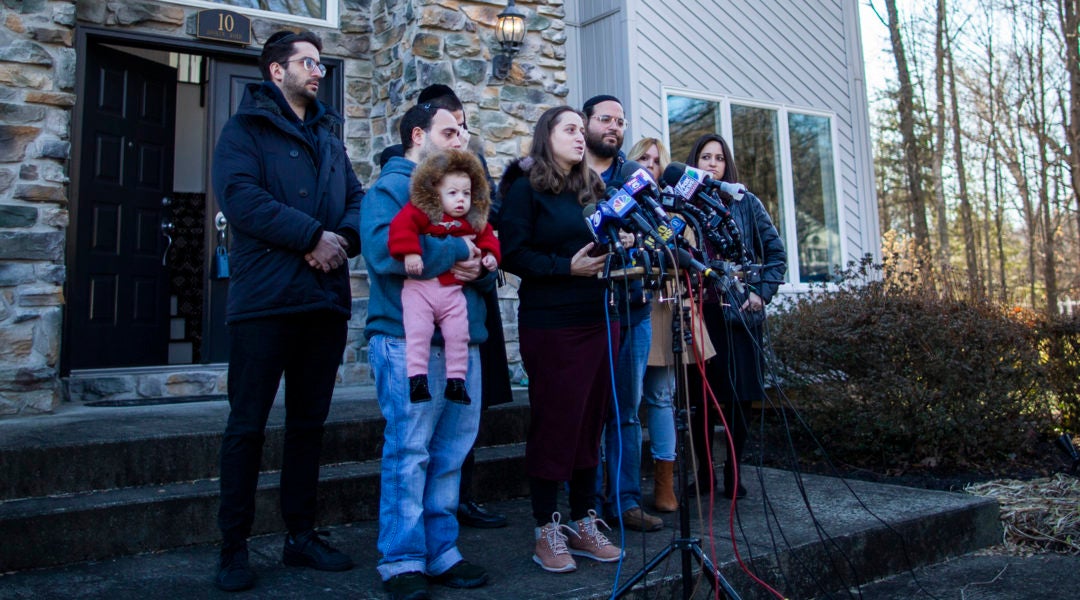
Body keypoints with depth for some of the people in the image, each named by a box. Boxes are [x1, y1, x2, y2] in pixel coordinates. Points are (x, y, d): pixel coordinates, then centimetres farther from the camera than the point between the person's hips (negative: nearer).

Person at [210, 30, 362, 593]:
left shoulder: (328, 137, 21)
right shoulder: (246, 128, 3)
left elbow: (357, 199, 13)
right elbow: (241, 197, -13)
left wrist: (343, 237, -9)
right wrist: (312, 235, -17)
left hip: (326, 297, 6)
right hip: (265, 297, -5)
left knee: (309, 423, 11)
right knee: (247, 424, 0)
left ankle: (301, 534, 23)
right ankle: (234, 547, 13)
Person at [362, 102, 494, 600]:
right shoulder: (391, 186, -1)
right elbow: (385, 248, -20)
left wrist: (478, 268, -6)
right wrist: (455, 251, -12)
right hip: (409, 339, -7)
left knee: (451, 452, 10)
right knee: (408, 451, -4)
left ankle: (440, 552, 21)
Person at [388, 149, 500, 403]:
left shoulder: (474, 222, 13)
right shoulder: (421, 211, -6)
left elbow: (487, 236, 23)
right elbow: (401, 225, -19)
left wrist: (490, 254, 3)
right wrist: (409, 252, -30)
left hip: (452, 290, 5)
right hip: (419, 286, -4)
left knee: (458, 333, 2)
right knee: (418, 330, -14)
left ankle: (456, 380, 14)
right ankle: (417, 377, -6)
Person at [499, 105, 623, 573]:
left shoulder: (592, 189, 18)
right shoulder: (526, 188, -1)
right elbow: (513, 254, -10)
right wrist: (567, 267, -19)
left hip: (599, 318, 6)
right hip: (551, 323, -6)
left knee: (590, 421, 9)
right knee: (554, 424, -1)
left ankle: (584, 524, 21)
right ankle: (546, 532, 13)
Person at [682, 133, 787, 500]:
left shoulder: (746, 203, 8)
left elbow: (776, 252, 10)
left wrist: (762, 292, -1)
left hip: (740, 313, 0)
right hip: (699, 313, 0)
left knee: (740, 395, 4)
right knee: (701, 396, 3)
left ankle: (733, 473, 18)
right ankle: (704, 473, 17)